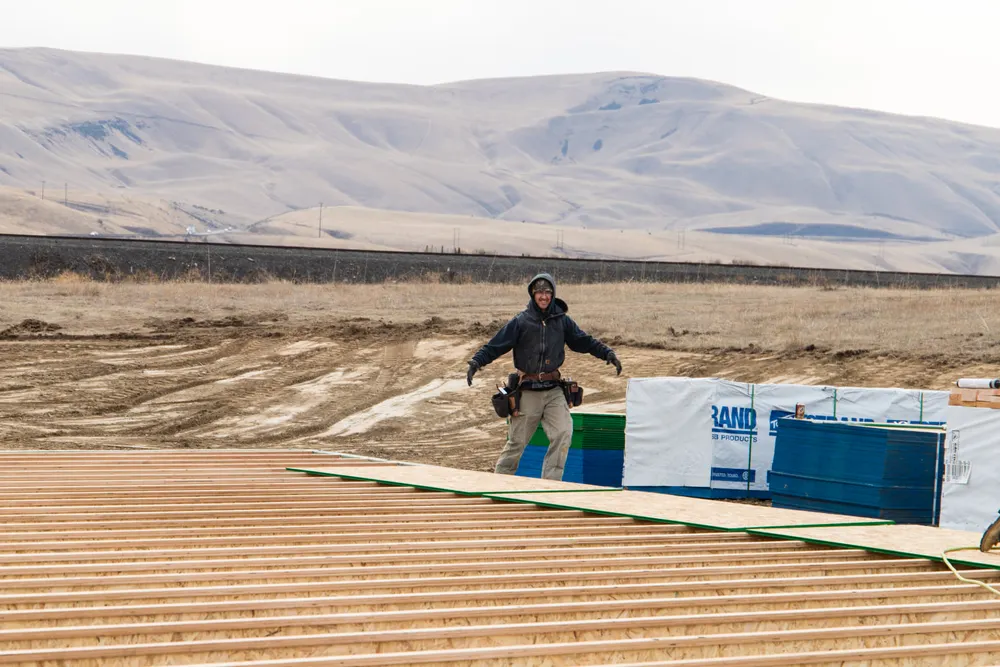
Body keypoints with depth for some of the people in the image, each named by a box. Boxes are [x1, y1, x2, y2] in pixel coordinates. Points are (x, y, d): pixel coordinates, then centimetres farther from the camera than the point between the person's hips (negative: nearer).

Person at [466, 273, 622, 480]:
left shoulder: (562, 320, 5)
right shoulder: (521, 321, -4)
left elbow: (584, 341, 16)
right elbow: (495, 346, -3)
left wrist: (607, 353, 6)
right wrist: (476, 361, -17)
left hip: (553, 390, 2)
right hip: (528, 391, -2)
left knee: (563, 433, -16)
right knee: (517, 442, 5)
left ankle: (550, 482, -10)